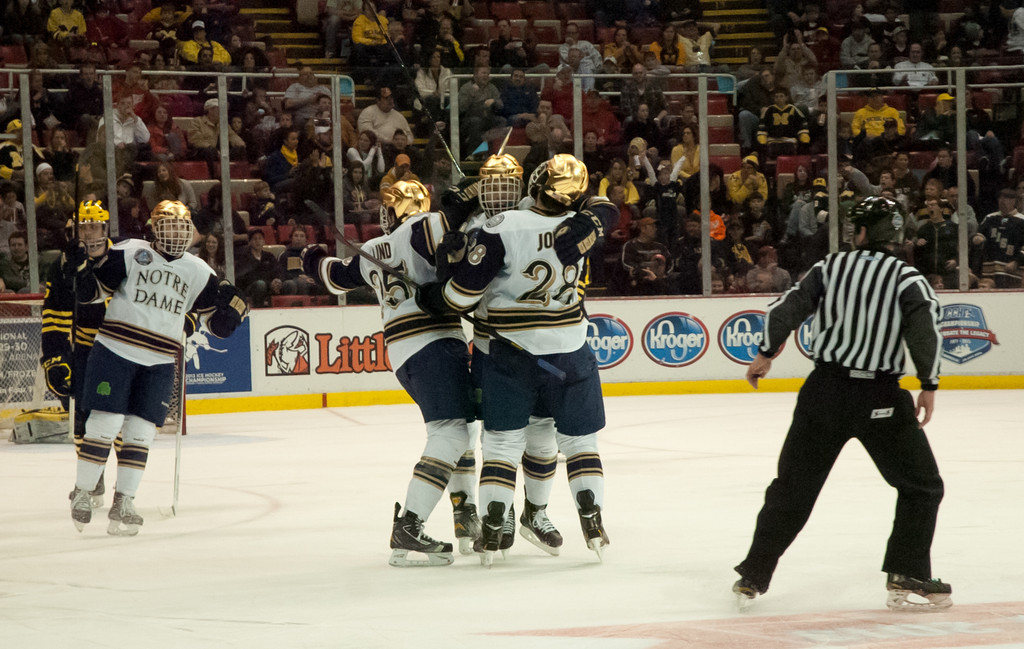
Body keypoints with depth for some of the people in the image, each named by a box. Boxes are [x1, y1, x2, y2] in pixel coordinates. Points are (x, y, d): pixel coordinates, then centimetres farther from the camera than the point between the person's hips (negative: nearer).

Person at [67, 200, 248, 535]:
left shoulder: (198, 272, 11)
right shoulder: (129, 253, 0)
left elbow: (218, 324, 14)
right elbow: (91, 290, 1)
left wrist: (230, 309, -7)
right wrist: (79, 268, -18)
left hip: (160, 363, 4)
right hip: (116, 351, -4)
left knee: (141, 432, 2)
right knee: (105, 423, -6)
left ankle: (123, 503, 9)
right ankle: (81, 494, 7)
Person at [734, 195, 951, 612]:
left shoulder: (831, 267, 4)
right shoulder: (907, 279, -5)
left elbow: (788, 308, 3)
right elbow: (925, 330, -17)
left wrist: (766, 354, 16)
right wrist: (929, 385, -10)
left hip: (825, 390, 3)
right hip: (880, 399, -3)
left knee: (793, 485, 14)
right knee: (922, 487, 10)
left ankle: (753, 577, 18)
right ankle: (907, 579, 0)